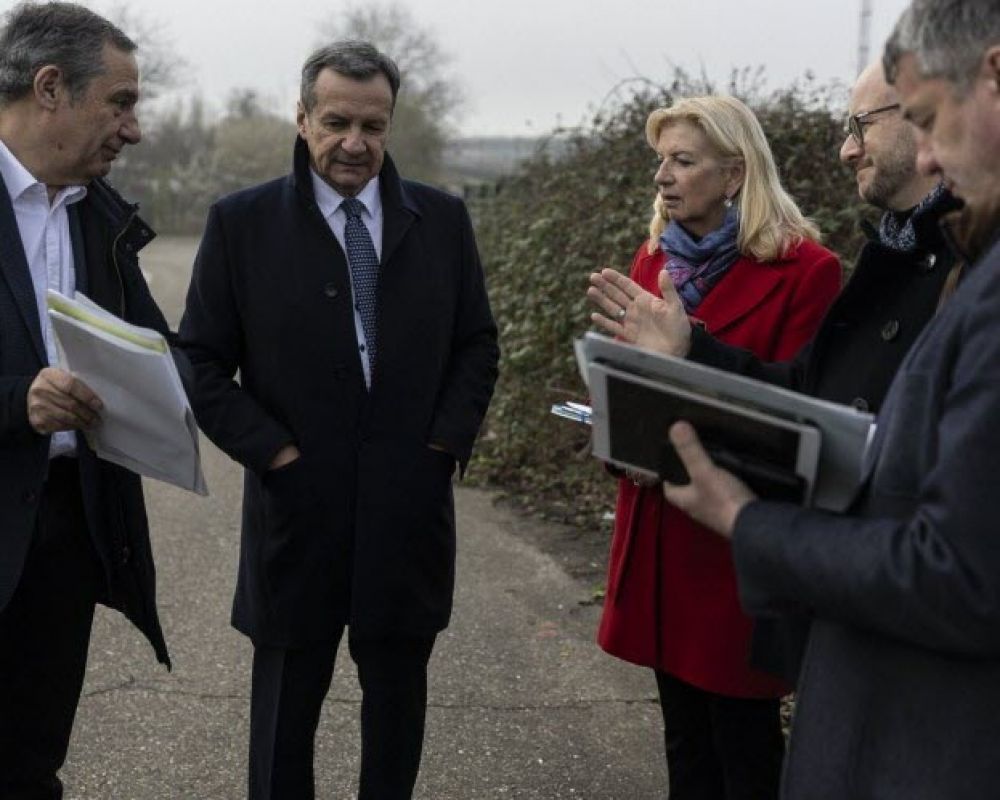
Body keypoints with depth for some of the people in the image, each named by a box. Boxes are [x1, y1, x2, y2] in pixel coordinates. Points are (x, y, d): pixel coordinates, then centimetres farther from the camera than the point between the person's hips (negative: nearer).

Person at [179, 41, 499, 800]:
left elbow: (478, 344, 10)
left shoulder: (442, 218, 4)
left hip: (411, 505, 2)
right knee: (287, 701, 11)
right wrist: (276, 451, -10)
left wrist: (446, 442, -2)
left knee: (398, 695, 14)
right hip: (297, 503, -2)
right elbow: (202, 364, -2)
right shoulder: (242, 222, -3)